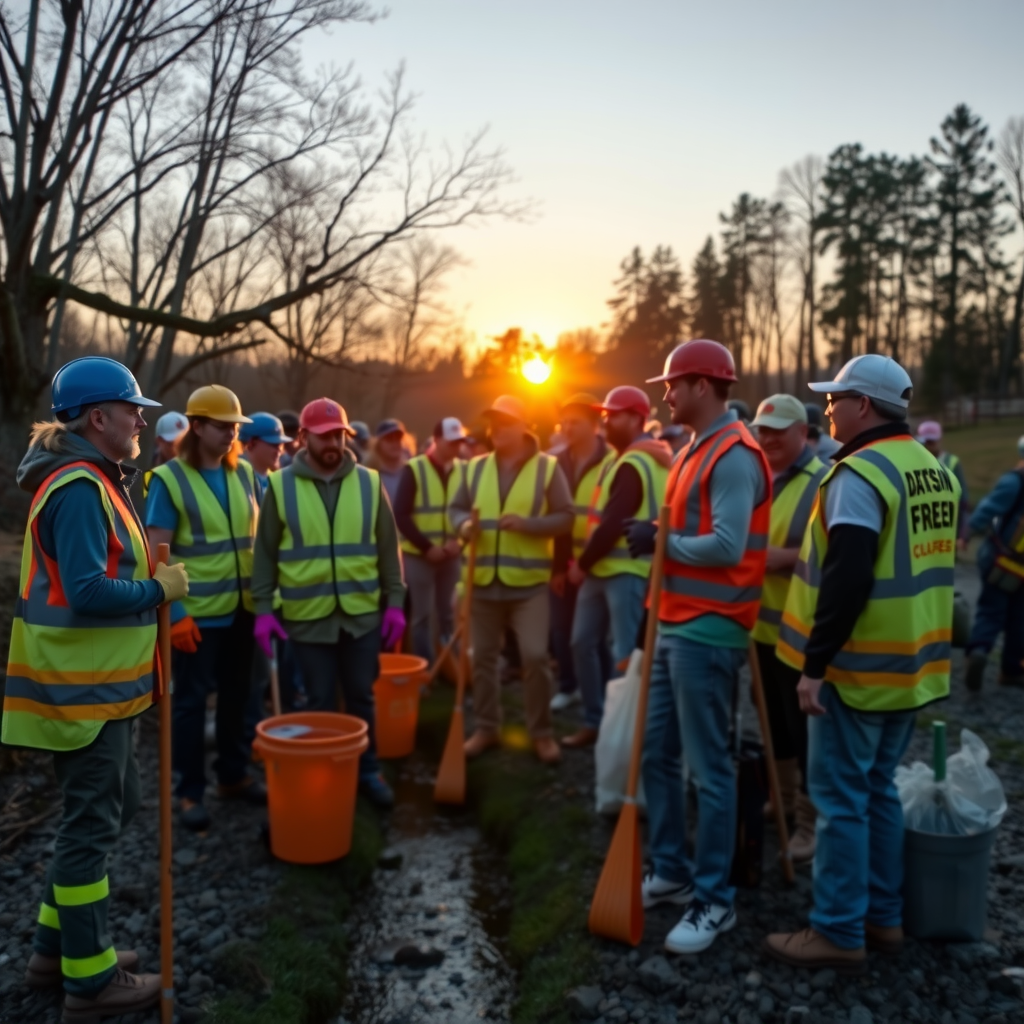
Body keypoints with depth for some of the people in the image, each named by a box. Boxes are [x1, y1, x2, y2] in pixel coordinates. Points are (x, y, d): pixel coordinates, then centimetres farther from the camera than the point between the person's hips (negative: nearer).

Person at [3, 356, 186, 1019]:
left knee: (111, 809, 20)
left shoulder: (92, 481, 13)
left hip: (97, 683, 10)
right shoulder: (80, 488, -20)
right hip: (84, 689, -10)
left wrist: (151, 584, 5)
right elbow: (88, 592, -28)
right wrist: (161, 588, -15)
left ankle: (57, 949, 33)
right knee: (92, 825, 2)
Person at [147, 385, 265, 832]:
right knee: (191, 701, 6)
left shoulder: (245, 473, 5)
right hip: (196, 613, -5)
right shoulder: (169, 479, -10)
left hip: (241, 609, 5)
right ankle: (190, 792, 19)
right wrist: (174, 613, -17)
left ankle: (233, 775, 32)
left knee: (236, 695, 16)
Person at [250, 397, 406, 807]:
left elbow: (388, 548, 4)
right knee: (320, 701, 10)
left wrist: (395, 601, 1)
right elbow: (265, 552, 0)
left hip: (363, 612, 1)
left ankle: (367, 770, 28)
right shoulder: (281, 485, -3)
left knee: (361, 696, 13)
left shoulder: (369, 482, 1)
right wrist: (263, 607, -5)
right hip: (308, 615, -1)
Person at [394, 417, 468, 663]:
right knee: (421, 616, 4)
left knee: (448, 614, 12)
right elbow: (401, 515, -10)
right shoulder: (414, 469, -8)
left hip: (452, 555, 3)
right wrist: (427, 547, -15)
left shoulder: (464, 470, 3)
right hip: (419, 554, -3)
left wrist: (461, 541, -11)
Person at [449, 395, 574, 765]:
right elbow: (456, 507, 12)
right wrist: (463, 524, -11)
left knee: (535, 656, -5)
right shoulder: (475, 468, 8)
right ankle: (486, 728, 25)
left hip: (529, 581, -3)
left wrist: (527, 524, -19)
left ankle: (541, 732, 12)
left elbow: (565, 517, -4)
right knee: (483, 657, 10)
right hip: (484, 580, 4)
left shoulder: (547, 467, -3)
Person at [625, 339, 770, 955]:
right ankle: (672, 873, 30)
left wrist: (663, 542, -13)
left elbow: (726, 546, -23)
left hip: (708, 632, -10)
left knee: (709, 769, 0)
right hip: (677, 625, 10)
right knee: (657, 754, 16)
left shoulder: (734, 454, -15)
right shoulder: (698, 450, 16)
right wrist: (658, 538, 5)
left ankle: (715, 900, 13)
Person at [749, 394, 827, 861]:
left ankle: (811, 818, 16)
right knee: (773, 719, 20)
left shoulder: (822, 482, -12)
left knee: (804, 725, 2)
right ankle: (784, 796, 37)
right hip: (760, 622, 7)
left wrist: (786, 557, -25)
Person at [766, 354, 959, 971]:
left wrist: (814, 663, -19)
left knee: (841, 797, 1)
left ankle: (839, 933, 11)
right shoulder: (938, 472, 11)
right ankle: (885, 917, 27)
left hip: (862, 666, -9)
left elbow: (847, 580, -24)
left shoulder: (860, 472, -17)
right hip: (914, 662, 9)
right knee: (880, 788, 18)